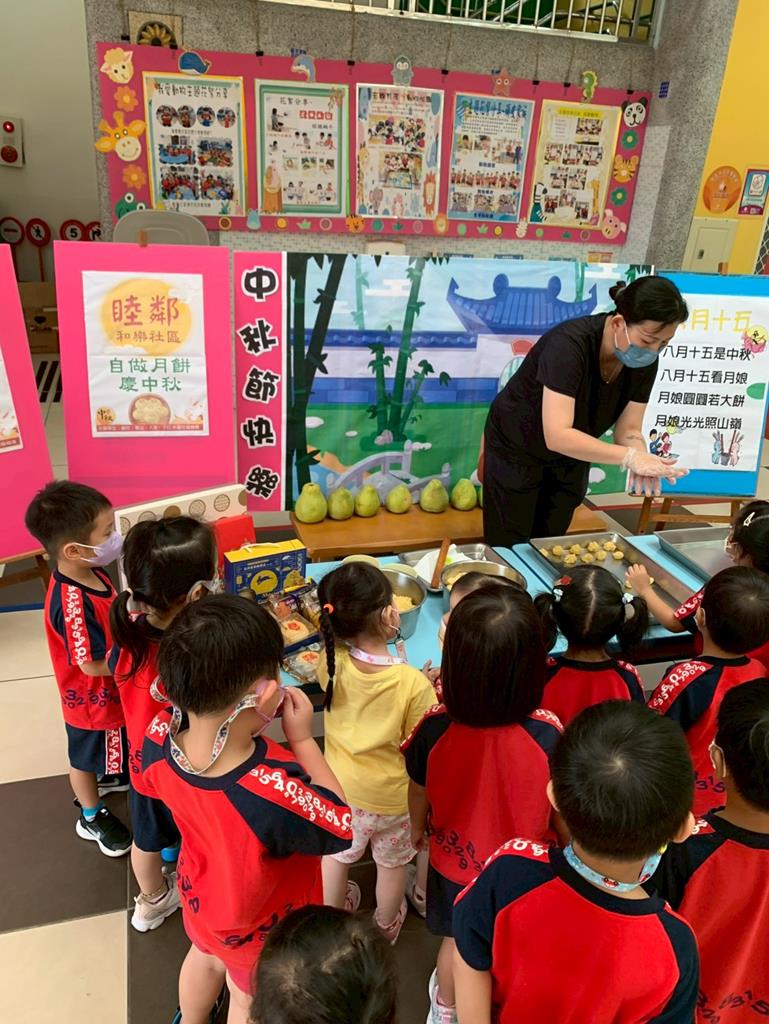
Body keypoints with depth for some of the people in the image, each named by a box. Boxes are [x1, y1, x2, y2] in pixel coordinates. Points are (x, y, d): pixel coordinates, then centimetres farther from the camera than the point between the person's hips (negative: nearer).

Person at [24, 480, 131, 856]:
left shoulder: (89, 572, -11)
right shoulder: (72, 603, -39)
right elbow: (94, 664, -32)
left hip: (107, 694, 8)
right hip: (93, 700, -8)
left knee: (105, 750, 34)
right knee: (86, 756, 19)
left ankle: (106, 777, 61)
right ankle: (91, 817, 42)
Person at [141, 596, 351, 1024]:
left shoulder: (160, 734, -31)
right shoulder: (275, 794, -49)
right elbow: (342, 829, -27)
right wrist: (302, 738, -26)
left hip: (201, 893, 5)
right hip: (260, 929, -5)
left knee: (205, 957, 38)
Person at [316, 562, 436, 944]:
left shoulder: (332, 662, -24)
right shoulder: (413, 683, -32)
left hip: (339, 786, 2)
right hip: (391, 796, -2)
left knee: (336, 854, 30)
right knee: (391, 862, 28)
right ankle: (386, 925, 53)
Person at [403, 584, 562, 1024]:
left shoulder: (435, 729, -32)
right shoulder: (547, 735, -34)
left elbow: (419, 794, -12)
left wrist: (418, 828, 11)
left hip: (455, 859, 1)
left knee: (457, 941, 30)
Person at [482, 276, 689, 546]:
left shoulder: (644, 363, -15)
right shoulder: (569, 344, -35)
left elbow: (628, 431, -11)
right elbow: (557, 436, -40)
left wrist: (642, 460, -33)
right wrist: (628, 457, -43)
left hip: (569, 460, 6)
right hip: (516, 451, -5)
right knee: (508, 551, 5)